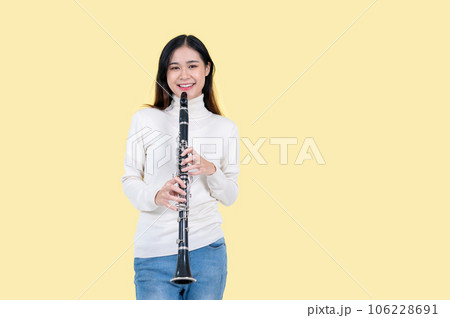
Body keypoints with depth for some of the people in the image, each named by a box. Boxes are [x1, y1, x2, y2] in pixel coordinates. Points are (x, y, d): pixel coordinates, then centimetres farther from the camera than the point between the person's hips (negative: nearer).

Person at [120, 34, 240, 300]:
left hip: (208, 247, 1)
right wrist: (155, 196, -16)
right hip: (154, 251, -1)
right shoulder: (145, 120, 4)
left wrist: (211, 170, -12)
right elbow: (130, 180, 6)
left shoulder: (225, 128, 8)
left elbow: (230, 197, 9)